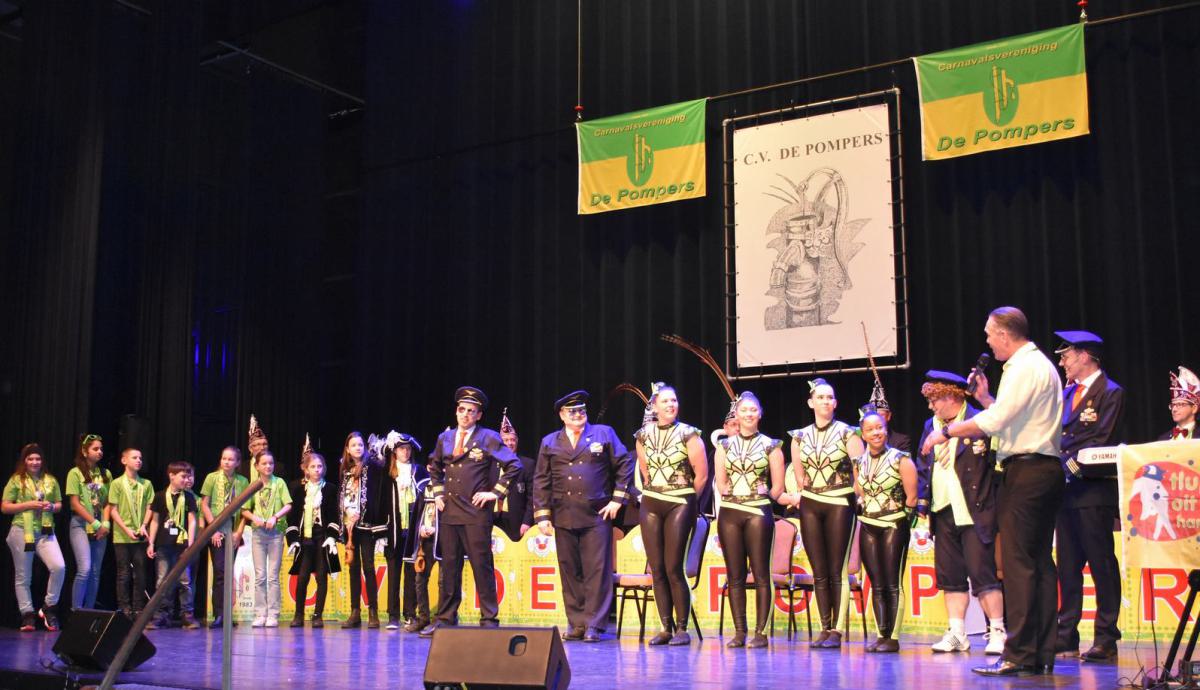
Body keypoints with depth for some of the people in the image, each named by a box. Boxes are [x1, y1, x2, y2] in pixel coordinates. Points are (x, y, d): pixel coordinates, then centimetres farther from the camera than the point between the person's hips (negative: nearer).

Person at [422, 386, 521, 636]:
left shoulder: (488, 438, -2)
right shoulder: (445, 438, 13)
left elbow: (514, 465, -6)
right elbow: (435, 468, 30)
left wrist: (495, 492, -9)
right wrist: (438, 492, 16)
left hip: (477, 512, -5)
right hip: (449, 511, 5)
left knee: (482, 566, -2)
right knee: (449, 566, 9)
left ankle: (489, 620, 5)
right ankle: (445, 618, 16)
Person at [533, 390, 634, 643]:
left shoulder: (604, 434, 7)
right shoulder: (549, 443, 12)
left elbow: (624, 464, 6)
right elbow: (541, 481, 10)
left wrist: (617, 499, -1)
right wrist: (542, 515, 3)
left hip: (597, 515, -2)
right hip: (563, 517, 2)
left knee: (597, 570, -4)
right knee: (569, 571, 5)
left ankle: (594, 624, 0)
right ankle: (575, 623, 13)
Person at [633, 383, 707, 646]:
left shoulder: (688, 434, -5)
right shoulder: (643, 435, 6)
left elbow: (702, 475, -2)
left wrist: (685, 498, 7)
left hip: (680, 504, -4)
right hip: (650, 505, 4)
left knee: (673, 569, -9)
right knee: (657, 569, 2)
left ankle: (682, 629, 1)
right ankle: (665, 627, 10)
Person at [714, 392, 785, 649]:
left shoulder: (770, 445, 6)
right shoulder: (725, 445, 12)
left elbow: (778, 487, 5)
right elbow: (720, 484, 8)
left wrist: (759, 499, 2)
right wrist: (737, 496, -1)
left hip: (759, 513, -2)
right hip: (729, 513, 2)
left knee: (761, 575, -3)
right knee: (735, 576, 3)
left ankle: (760, 633, 1)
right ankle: (739, 632, 9)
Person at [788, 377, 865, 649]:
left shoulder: (847, 433, -1)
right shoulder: (800, 436, 8)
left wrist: (856, 495, -4)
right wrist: (802, 495, 6)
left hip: (839, 505, -3)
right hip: (810, 505, 3)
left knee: (837, 572, -5)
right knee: (819, 573, 4)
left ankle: (837, 631, -2)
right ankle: (825, 629, 8)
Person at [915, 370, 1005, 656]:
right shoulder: (930, 426, 13)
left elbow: (997, 464, -9)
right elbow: (923, 466, 18)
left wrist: (993, 506, -11)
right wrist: (922, 503, 9)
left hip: (975, 513, -7)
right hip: (943, 514, 7)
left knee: (983, 574, -5)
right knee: (950, 576, 9)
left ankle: (997, 632, 4)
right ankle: (957, 634, 15)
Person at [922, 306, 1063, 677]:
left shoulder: (1024, 368, -11)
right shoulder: (1041, 364, 21)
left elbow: (994, 422, -20)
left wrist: (946, 432, -11)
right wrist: (985, 397, 18)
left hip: (1025, 470, -11)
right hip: (1046, 469, 11)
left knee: (1018, 562, -10)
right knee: (1039, 562, 10)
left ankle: (1018, 655, -10)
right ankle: (1042, 654, 12)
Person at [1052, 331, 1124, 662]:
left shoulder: (1110, 393, -5)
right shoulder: (1067, 393, 17)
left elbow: (1101, 442, -13)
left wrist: (1071, 466, -15)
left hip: (1093, 489, -8)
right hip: (1066, 488, 8)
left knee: (1102, 565, -2)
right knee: (1067, 566, 9)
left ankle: (1106, 640, 3)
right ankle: (1066, 637, 14)